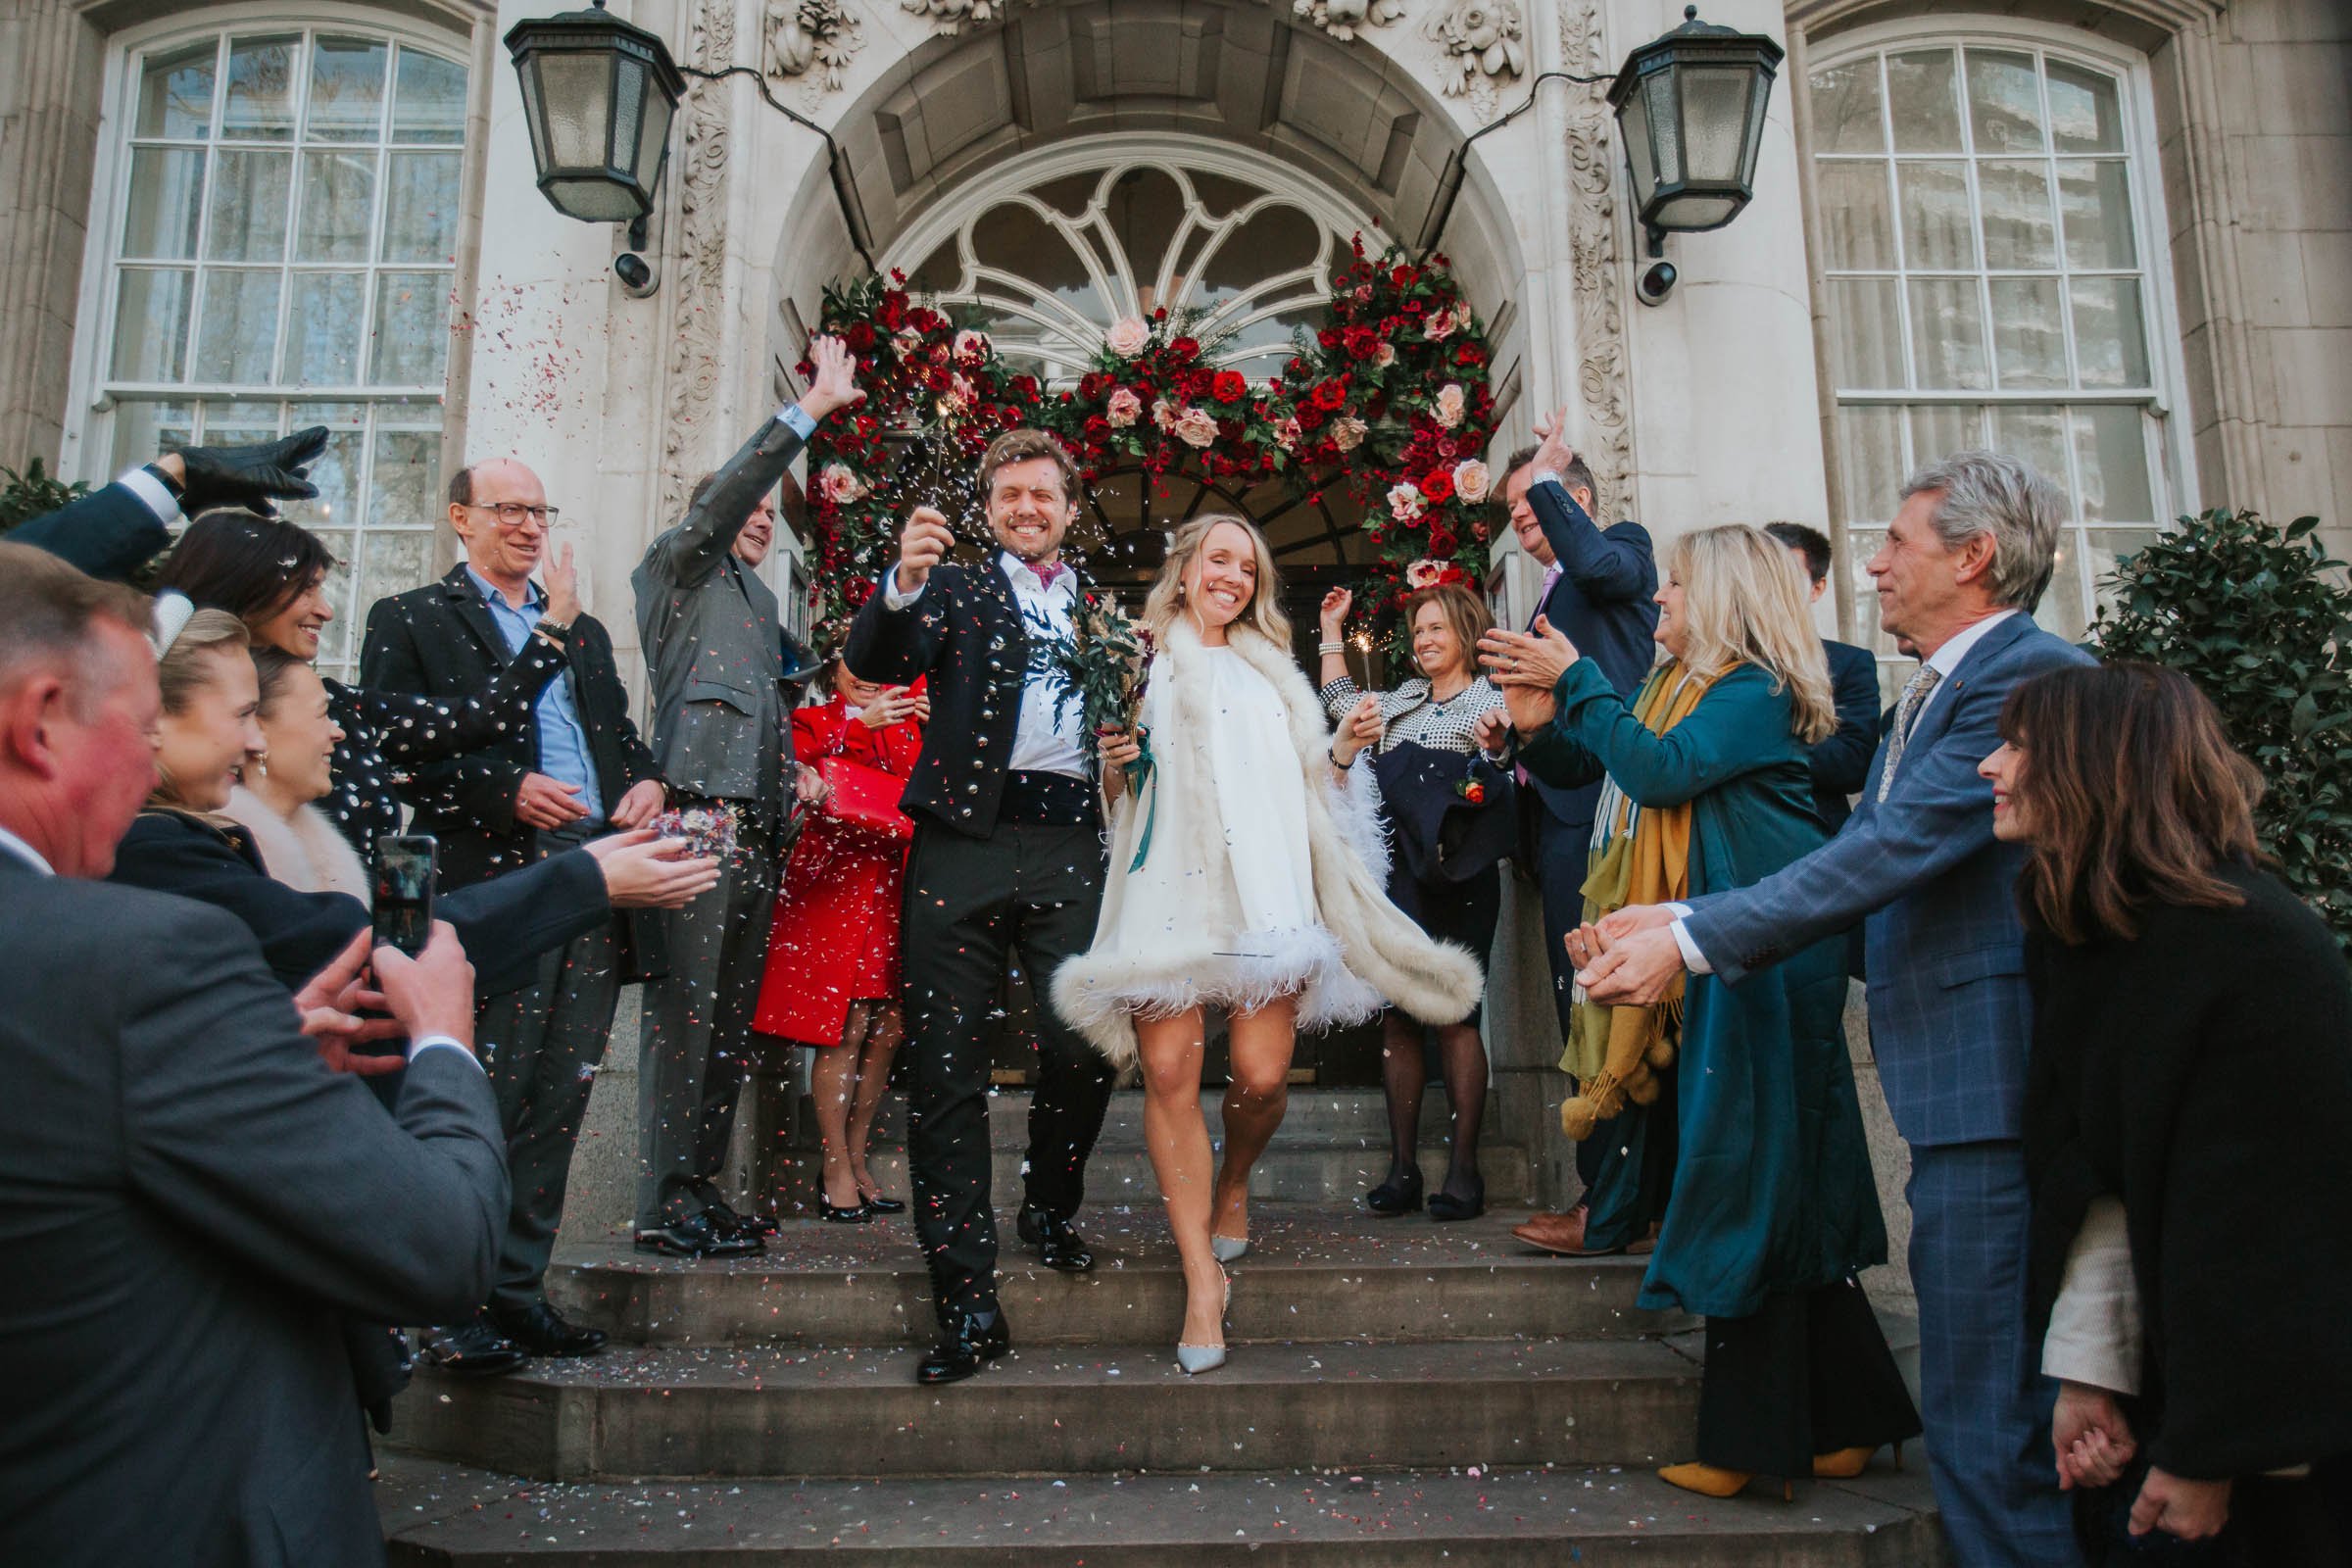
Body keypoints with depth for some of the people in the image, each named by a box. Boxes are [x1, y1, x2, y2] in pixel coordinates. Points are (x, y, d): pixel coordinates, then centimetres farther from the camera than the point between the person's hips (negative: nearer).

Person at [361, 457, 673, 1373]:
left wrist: (648, 783, 3)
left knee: (557, 1106, 8)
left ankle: (518, 1289, 18)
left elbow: (623, 733, 25)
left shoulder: (584, 631, 25)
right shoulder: (410, 620, 7)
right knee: (484, 1106, -4)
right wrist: (506, 792, -17)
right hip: (495, 885, -5)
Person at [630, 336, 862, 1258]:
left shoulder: (759, 600, 28)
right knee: (682, 1015, -9)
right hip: (697, 820, -8)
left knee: (731, 1020, 7)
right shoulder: (678, 571, 8)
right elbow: (721, 499, -9)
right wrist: (808, 412, -11)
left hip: (755, 830, 8)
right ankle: (664, 1206, -4)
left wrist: (793, 773, 14)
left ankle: (703, 1190, 13)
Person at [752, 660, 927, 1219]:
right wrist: (861, 724, -18)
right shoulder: (812, 720, 7)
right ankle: (836, 1172, 2)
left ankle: (857, 1162, 16)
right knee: (846, 1030, -8)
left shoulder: (906, 722, 20)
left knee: (889, 1028, 3)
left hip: (895, 889, 4)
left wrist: (924, 729, -3)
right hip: (834, 886, -4)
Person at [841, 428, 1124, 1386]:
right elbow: (875, 663, -3)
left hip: (1071, 846, 2)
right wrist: (903, 586, -21)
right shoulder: (957, 589, 14)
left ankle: (1049, 1205, 25)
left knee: (1082, 1047, -6)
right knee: (946, 1067, -4)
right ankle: (968, 1303, 3)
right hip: (965, 841, -1)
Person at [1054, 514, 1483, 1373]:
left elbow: (1306, 778, 26)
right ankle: (1201, 1273, -6)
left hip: (1262, 884, 2)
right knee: (1168, 1069, -12)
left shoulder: (1270, 673, 25)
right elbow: (1109, 789, 14)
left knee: (1263, 1072, -9)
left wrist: (1345, 751, 8)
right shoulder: (1138, 662, 15)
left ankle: (1233, 1184, 23)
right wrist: (1112, 763, -7)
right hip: (1167, 888, -2)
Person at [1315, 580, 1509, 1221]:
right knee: (1396, 1018, 3)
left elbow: (1492, 793, -3)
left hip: (1456, 876, -5)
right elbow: (1340, 702, 33)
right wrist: (1332, 627, 34)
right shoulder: (1403, 698, 19)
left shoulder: (1489, 701, 4)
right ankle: (1402, 1168, 8)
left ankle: (1463, 1168, 2)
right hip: (1397, 875, 5)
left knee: (1455, 1016, -5)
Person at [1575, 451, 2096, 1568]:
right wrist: (1684, 921, 6)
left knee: (1987, 1412, -6)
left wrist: (1691, 939, -18)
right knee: (1987, 1399, 18)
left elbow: (1902, 843, -20)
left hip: (1997, 1084, -10)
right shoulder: (1922, 702, 20)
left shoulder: (2034, 675, -12)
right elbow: (1867, 862, 17)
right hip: (1956, 1090, 10)